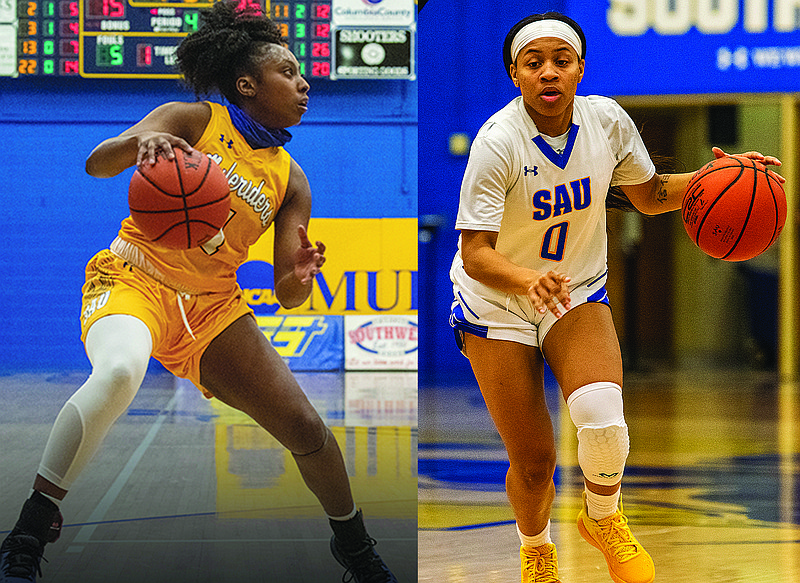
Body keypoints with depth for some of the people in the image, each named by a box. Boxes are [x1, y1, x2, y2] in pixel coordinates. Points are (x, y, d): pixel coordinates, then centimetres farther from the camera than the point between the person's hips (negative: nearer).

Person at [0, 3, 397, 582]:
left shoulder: (290, 179, 9)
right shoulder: (193, 121, -3)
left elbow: (286, 294, 5)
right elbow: (97, 162, -15)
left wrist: (300, 278, -19)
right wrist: (141, 141, -37)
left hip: (213, 306, 5)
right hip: (133, 278, -5)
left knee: (307, 430, -2)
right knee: (119, 371, -39)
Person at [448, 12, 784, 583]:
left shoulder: (607, 120, -11)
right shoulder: (498, 142, -24)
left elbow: (650, 196, 7)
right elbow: (475, 254, -29)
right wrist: (528, 279, -49)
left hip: (578, 294, 3)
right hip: (495, 303, -2)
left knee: (602, 417, -24)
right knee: (533, 462, -2)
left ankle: (603, 519, 8)